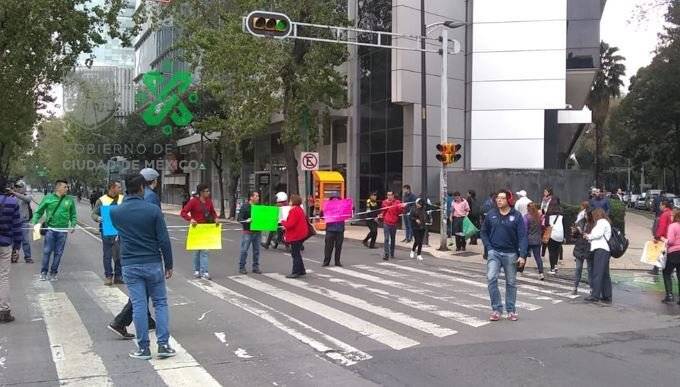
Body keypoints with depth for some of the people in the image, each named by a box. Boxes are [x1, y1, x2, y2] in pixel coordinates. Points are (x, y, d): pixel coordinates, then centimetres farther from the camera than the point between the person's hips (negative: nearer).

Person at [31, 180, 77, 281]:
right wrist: (34, 222, -9)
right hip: (50, 229, -1)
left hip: (63, 231, 1)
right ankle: (44, 272, 10)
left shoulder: (70, 200, 6)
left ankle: (53, 273, 15)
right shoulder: (48, 198, 1)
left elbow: (73, 215, 11)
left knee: (58, 253, 5)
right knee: (47, 251, -1)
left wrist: (73, 225, -3)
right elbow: (39, 212, 4)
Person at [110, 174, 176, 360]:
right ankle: (163, 345, 6)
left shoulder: (115, 212, -1)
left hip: (130, 266, 2)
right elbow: (164, 241, -10)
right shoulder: (153, 210, -11)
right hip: (153, 264, -2)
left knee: (139, 305, 6)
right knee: (160, 303, 10)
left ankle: (143, 348, 9)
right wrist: (169, 265, 1)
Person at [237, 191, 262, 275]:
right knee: (244, 250, -2)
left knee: (256, 250, 9)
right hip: (247, 232, -5)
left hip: (257, 232, 5)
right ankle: (241, 267, 7)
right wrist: (246, 221, -27)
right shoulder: (245, 206, -3)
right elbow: (239, 218, -9)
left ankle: (256, 267, 18)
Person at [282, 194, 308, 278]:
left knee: (295, 254, -5)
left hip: (296, 236, -10)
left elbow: (290, 224, -25)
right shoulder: (300, 209, 13)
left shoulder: (294, 211, -20)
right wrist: (286, 227, 17)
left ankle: (296, 272, -2)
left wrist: (283, 222, -5)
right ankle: (301, 270, 24)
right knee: (297, 253, 18)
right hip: (300, 234, 10)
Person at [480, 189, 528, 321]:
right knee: (491, 278, -14)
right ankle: (496, 309, -4)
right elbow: (484, 232, 11)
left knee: (511, 283, 8)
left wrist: (522, 255, -15)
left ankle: (511, 310, 20)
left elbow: (522, 236, -7)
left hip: (510, 254, -1)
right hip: (494, 252, 1)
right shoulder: (491, 214, 2)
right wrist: (489, 247, -2)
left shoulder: (516, 216, -4)